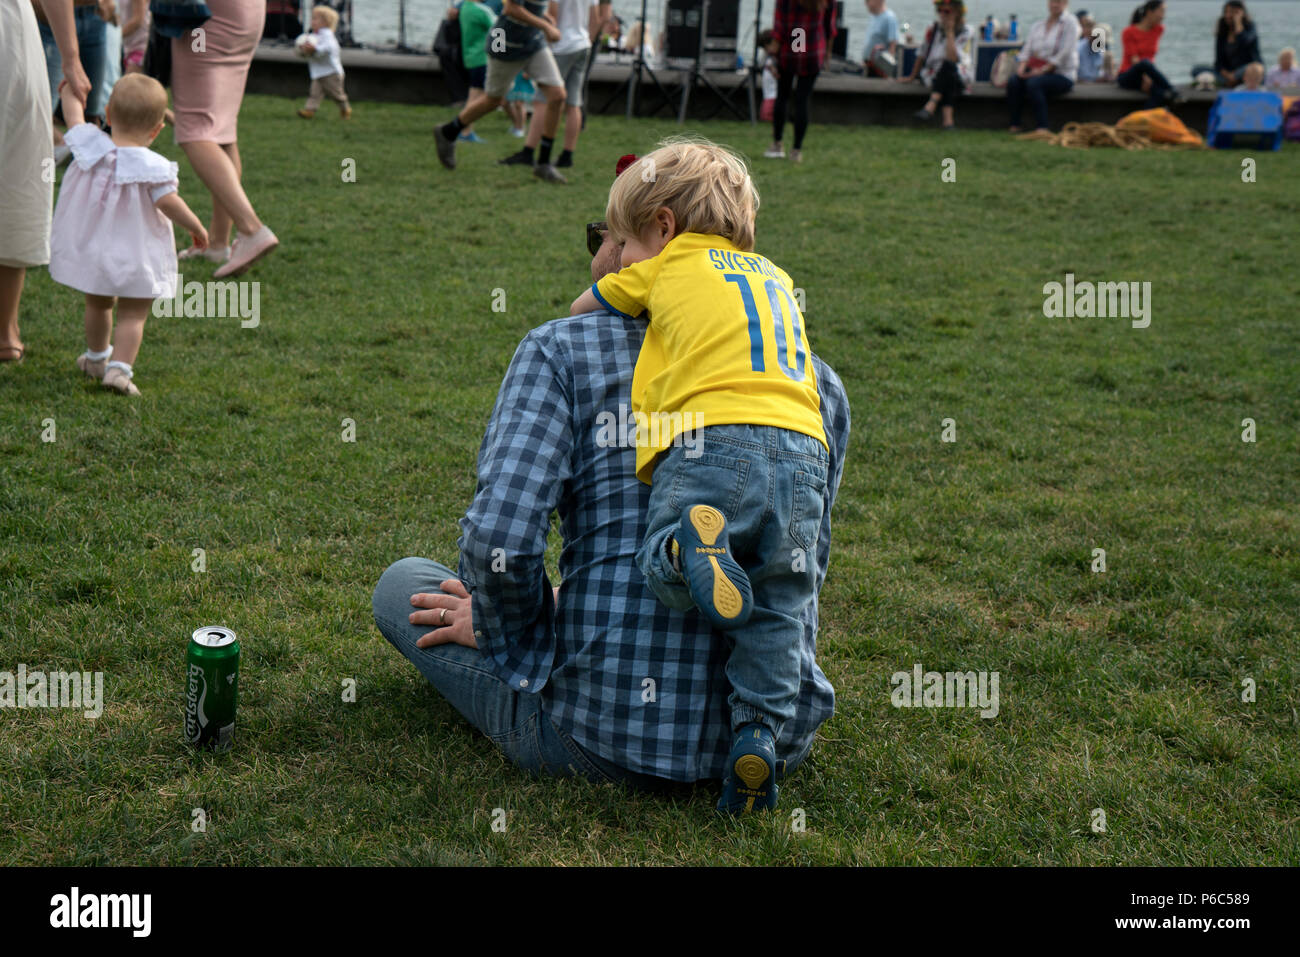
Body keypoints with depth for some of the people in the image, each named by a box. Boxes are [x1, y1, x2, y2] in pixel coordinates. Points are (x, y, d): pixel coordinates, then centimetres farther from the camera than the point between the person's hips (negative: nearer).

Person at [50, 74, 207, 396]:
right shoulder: (152, 166, -20)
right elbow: (167, 202, -24)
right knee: (133, 314, 1)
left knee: (97, 305, 24)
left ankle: (96, 357, 42)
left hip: (89, 248, 5)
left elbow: (74, 117, 10)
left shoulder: (91, 147, -6)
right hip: (135, 257, -5)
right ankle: (120, 367, -11)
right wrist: (196, 227, -9)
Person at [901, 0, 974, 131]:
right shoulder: (933, 29, 7)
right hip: (933, 76, 3)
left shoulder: (965, 32, -3)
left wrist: (949, 32, -16)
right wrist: (912, 77, 17)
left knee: (948, 66, -37)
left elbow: (952, 58, -19)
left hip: (958, 76, -2)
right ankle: (948, 119, -48)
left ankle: (931, 106, -47)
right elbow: (921, 55, 16)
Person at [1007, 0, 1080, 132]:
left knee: (1034, 83, -34)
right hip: (1036, 71, 5)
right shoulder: (1037, 26, 16)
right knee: (1013, 81, -24)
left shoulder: (1070, 22, 0)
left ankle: (1042, 129, -36)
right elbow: (1026, 50, 9)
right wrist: (1021, 66, -13)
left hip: (1062, 74, -5)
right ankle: (1014, 126, -25)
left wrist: (1043, 70, -20)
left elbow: (1065, 53, -11)